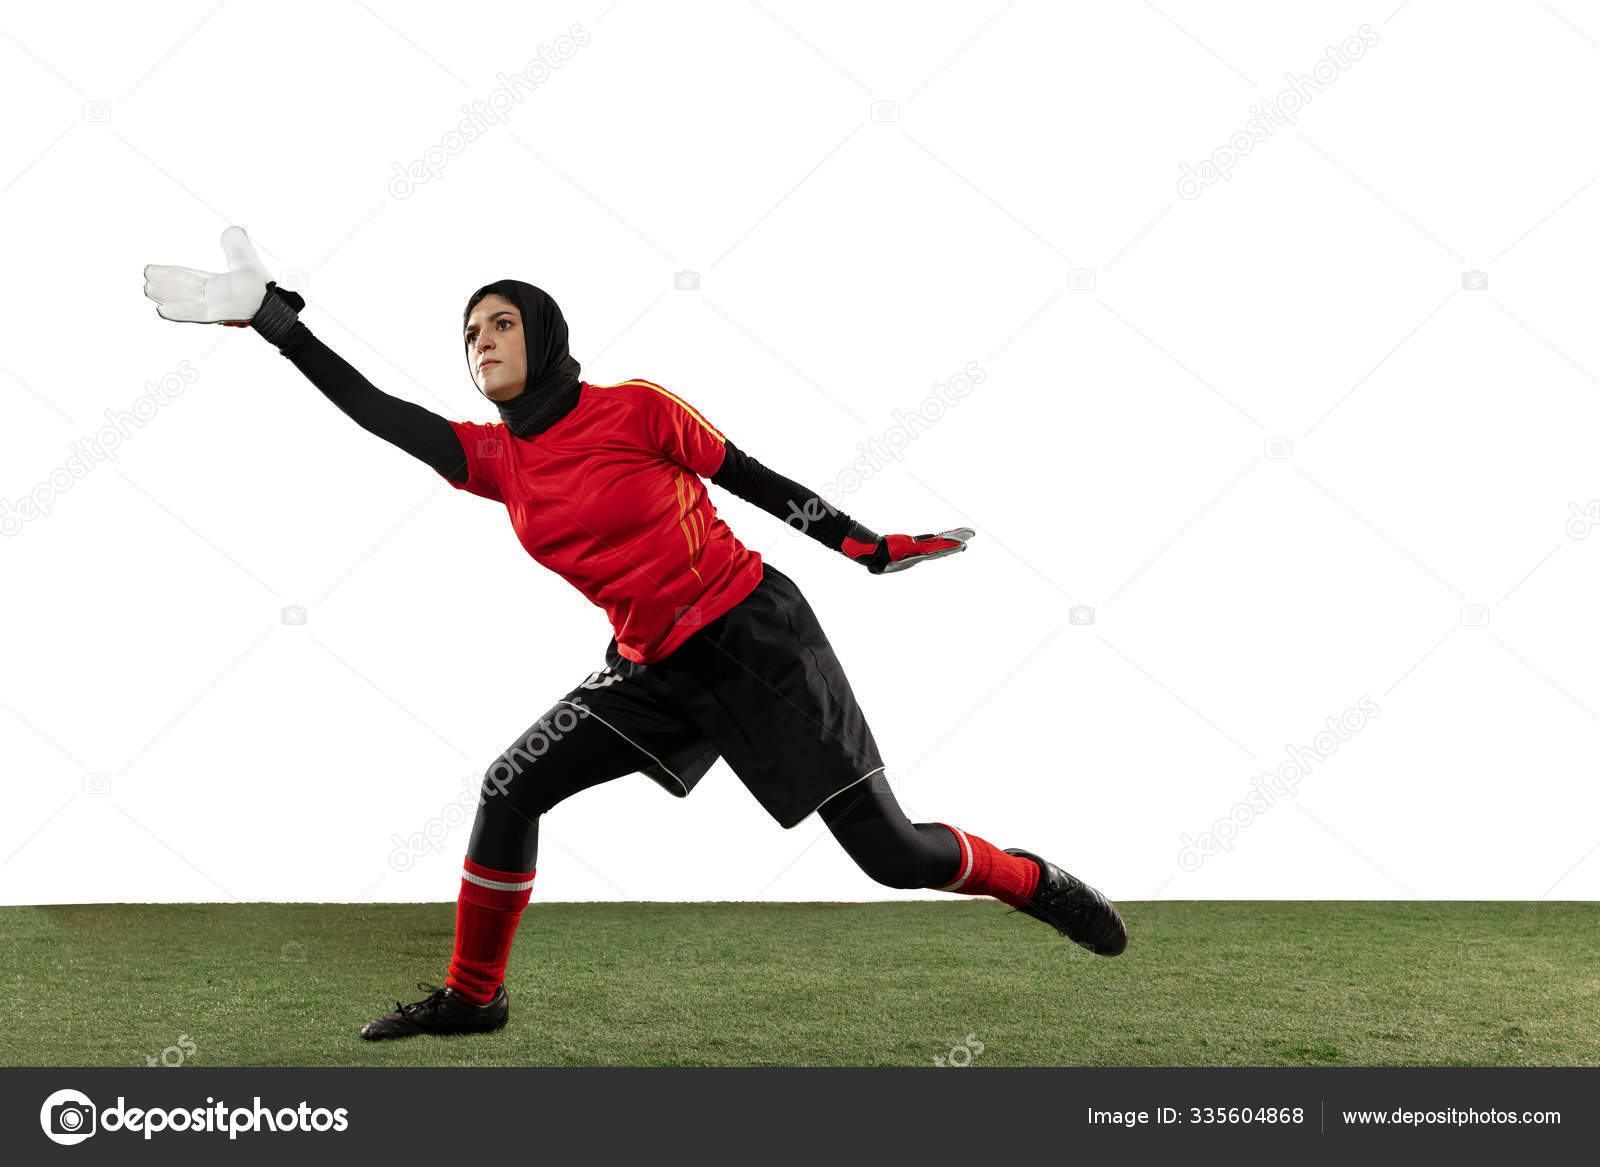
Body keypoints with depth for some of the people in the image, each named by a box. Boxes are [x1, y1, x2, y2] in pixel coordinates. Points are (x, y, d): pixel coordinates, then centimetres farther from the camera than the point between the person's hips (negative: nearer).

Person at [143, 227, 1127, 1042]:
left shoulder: (635, 409, -11)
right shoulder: (495, 461, 4)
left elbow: (758, 481, -3)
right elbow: (375, 410, 0)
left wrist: (872, 548, -1)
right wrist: (273, 319, -5)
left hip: (758, 638, -5)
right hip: (659, 672, 5)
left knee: (888, 852, -4)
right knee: (510, 791, -5)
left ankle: (1037, 883, 24)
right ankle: (472, 996, 11)